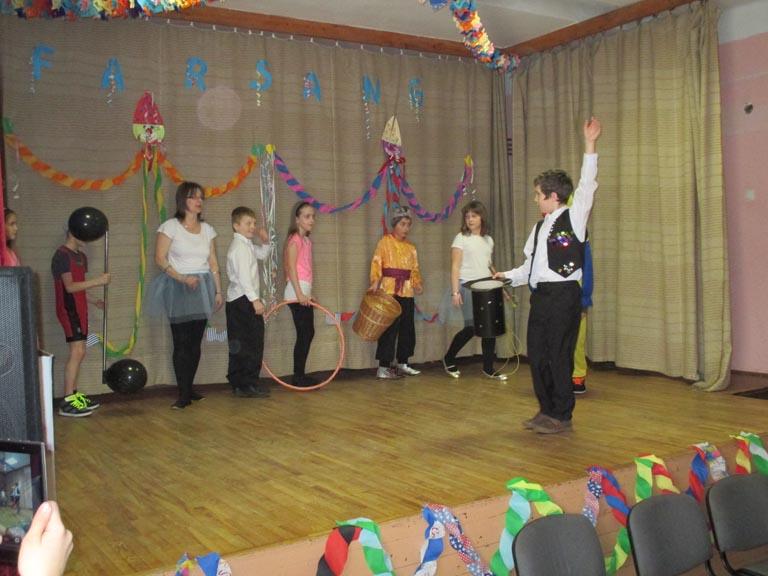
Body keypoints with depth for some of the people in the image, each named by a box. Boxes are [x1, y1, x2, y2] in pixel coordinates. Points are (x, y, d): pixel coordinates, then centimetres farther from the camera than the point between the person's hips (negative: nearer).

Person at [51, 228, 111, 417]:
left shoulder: (81, 256, 16)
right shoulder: (62, 255, -11)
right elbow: (69, 286, -20)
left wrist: (94, 301, 8)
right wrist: (97, 281, -24)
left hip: (79, 309, 9)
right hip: (68, 309, -9)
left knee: (79, 352, 10)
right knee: (77, 351, -15)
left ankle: (74, 395, 18)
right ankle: (67, 403, -15)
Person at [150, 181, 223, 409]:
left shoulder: (207, 229, 10)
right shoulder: (170, 226, -4)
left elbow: (213, 262, 11)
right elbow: (160, 258, -8)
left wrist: (218, 291, 8)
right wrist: (182, 278, -18)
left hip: (202, 288, 5)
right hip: (179, 288, -4)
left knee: (196, 342, 7)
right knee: (181, 343, -5)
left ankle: (189, 387, 19)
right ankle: (184, 394, 1)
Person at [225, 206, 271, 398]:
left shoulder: (247, 245, 16)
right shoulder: (239, 247, -14)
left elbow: (262, 254, 33)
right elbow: (243, 276, -21)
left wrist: (265, 242, 12)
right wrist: (255, 299, -24)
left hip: (240, 301, 10)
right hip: (243, 301, -10)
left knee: (240, 344, 12)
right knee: (251, 344, -7)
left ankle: (238, 383, 18)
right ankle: (247, 385, -3)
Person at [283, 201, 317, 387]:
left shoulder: (307, 240, 15)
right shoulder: (295, 239, -11)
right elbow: (291, 267, -17)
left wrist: (308, 293, 16)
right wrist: (299, 293, -22)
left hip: (304, 290, 9)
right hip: (297, 291, -9)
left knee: (308, 333, 10)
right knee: (304, 334, -6)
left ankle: (300, 375, 17)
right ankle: (298, 377, 0)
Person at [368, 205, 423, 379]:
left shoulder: (411, 247, 17)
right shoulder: (385, 241, 0)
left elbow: (414, 269, 15)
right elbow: (377, 263, -10)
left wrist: (417, 283, -3)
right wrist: (375, 282, -24)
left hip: (407, 292, 7)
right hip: (390, 291, -6)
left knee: (407, 329, 10)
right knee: (389, 329, -8)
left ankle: (402, 364, 22)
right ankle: (383, 367, -4)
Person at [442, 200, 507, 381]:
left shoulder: (488, 240, 13)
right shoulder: (461, 238, -2)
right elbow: (455, 267, -7)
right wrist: (455, 292, -15)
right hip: (468, 287, -5)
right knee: (471, 327, -7)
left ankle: (488, 368, 9)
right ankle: (448, 359, 15)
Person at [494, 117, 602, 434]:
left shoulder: (573, 218, -4)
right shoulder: (540, 227, 18)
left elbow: (586, 186, -17)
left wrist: (589, 145, -23)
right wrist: (508, 276, 12)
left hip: (563, 295, -8)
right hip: (540, 295, 8)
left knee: (559, 355, -3)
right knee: (537, 354, 10)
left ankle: (562, 416, 8)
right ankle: (547, 411, 23)